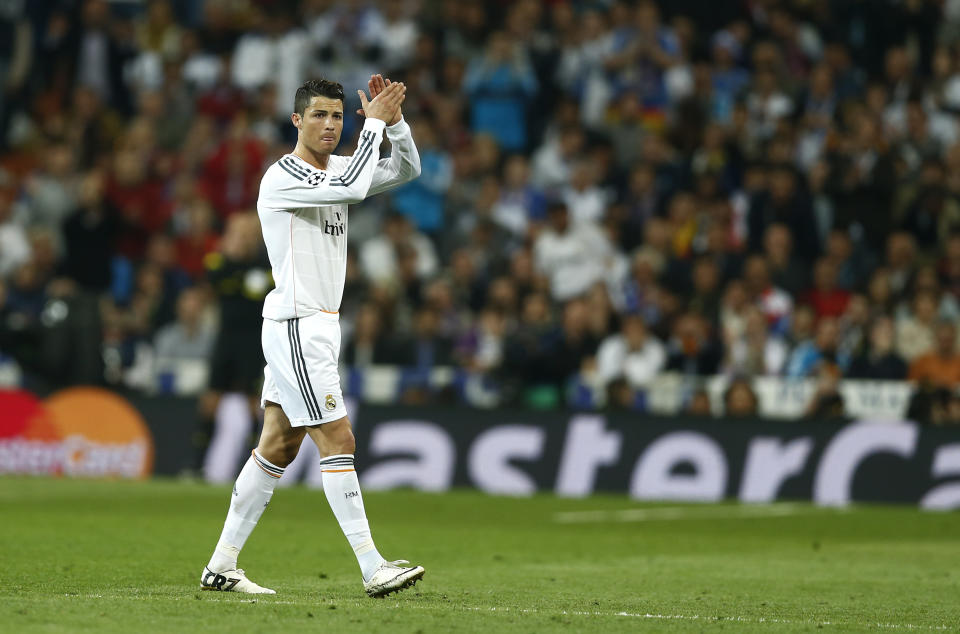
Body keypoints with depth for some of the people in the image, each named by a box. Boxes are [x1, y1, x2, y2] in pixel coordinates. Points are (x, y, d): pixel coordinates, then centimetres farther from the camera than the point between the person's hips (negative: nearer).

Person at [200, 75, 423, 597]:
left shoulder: (336, 168, 13)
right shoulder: (282, 177, -14)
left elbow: (406, 169, 15)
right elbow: (352, 187, -28)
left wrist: (393, 120, -2)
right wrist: (374, 123, -18)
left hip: (318, 327, 9)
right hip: (295, 325, -9)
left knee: (278, 446, 9)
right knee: (338, 441, -11)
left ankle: (221, 567, 14)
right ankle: (372, 569, -12)